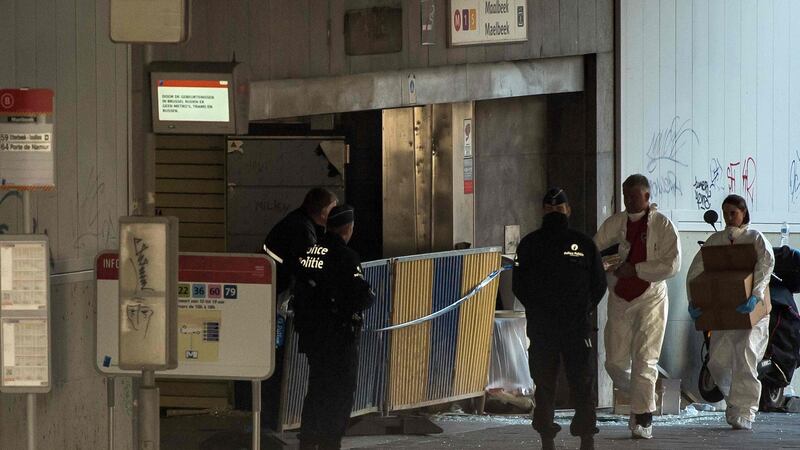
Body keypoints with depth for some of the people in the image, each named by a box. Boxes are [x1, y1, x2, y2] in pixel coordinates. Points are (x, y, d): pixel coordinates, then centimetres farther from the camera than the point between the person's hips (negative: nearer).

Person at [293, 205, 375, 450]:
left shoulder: (309, 251, 3)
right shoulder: (345, 257, -18)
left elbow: (299, 290, 9)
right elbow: (362, 297, -21)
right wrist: (371, 295, 0)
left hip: (311, 335, 7)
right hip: (338, 337, -7)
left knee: (317, 389, 19)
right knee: (340, 393, 3)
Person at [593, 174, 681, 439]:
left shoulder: (662, 225, -6)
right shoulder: (615, 223, 5)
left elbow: (672, 265, -12)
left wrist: (635, 269, -17)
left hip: (650, 300, -4)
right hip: (619, 299, 4)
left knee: (644, 361, -8)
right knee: (615, 362, 3)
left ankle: (643, 418, -3)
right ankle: (641, 400, 28)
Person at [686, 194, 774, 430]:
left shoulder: (755, 238, -2)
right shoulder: (715, 240, 9)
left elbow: (766, 263, -20)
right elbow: (695, 270, 2)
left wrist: (755, 296, -36)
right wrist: (692, 301, -13)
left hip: (751, 310, -4)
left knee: (745, 357, -16)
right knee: (718, 361, 0)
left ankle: (744, 413, -14)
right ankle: (735, 399, 24)